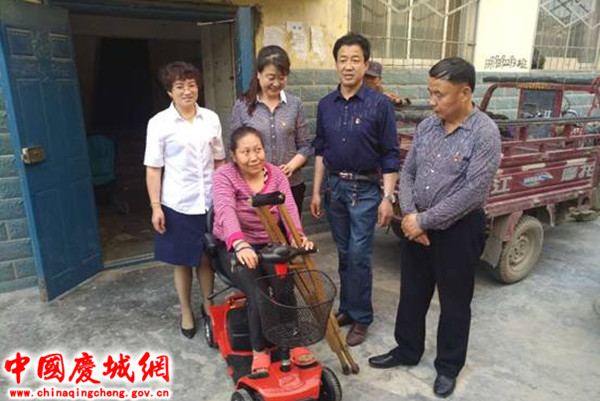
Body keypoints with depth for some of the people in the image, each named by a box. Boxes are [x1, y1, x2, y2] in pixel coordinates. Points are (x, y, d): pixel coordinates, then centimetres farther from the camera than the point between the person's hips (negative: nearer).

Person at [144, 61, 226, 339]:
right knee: (182, 262, 11)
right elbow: (153, 169, -4)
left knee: (207, 258, 13)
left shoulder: (211, 119, 3)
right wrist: (155, 207, -8)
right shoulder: (159, 123, -5)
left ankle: (208, 305, 34)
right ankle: (186, 312, 31)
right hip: (177, 205, -2)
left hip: (209, 203, 2)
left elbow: (219, 161, 9)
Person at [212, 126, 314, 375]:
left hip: (270, 244, 3)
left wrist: (297, 235, -38)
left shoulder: (276, 174, 1)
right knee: (257, 293, -26)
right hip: (235, 247, -3)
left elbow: (288, 207, -16)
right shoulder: (224, 176, -10)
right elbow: (226, 212, -29)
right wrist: (240, 244, -50)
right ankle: (259, 351, -10)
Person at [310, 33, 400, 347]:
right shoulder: (326, 105, 5)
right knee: (344, 253, 14)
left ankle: (360, 318, 16)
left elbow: (390, 155, -6)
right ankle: (347, 308, 30)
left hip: (365, 189, -4)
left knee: (359, 255, -1)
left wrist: (388, 197, -11)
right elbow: (320, 151, 10)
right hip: (334, 186, 4)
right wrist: (316, 191, 8)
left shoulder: (380, 104, -7)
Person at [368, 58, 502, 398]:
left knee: (454, 303, 12)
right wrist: (410, 214, -10)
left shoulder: (485, 133, -16)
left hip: (459, 230, -5)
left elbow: (473, 192, -21)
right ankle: (407, 351, 39)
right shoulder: (426, 126, 3)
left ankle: (449, 367, 33)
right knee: (412, 293, 17)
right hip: (417, 226, 6)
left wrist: (424, 221, -17)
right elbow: (407, 173, 6)